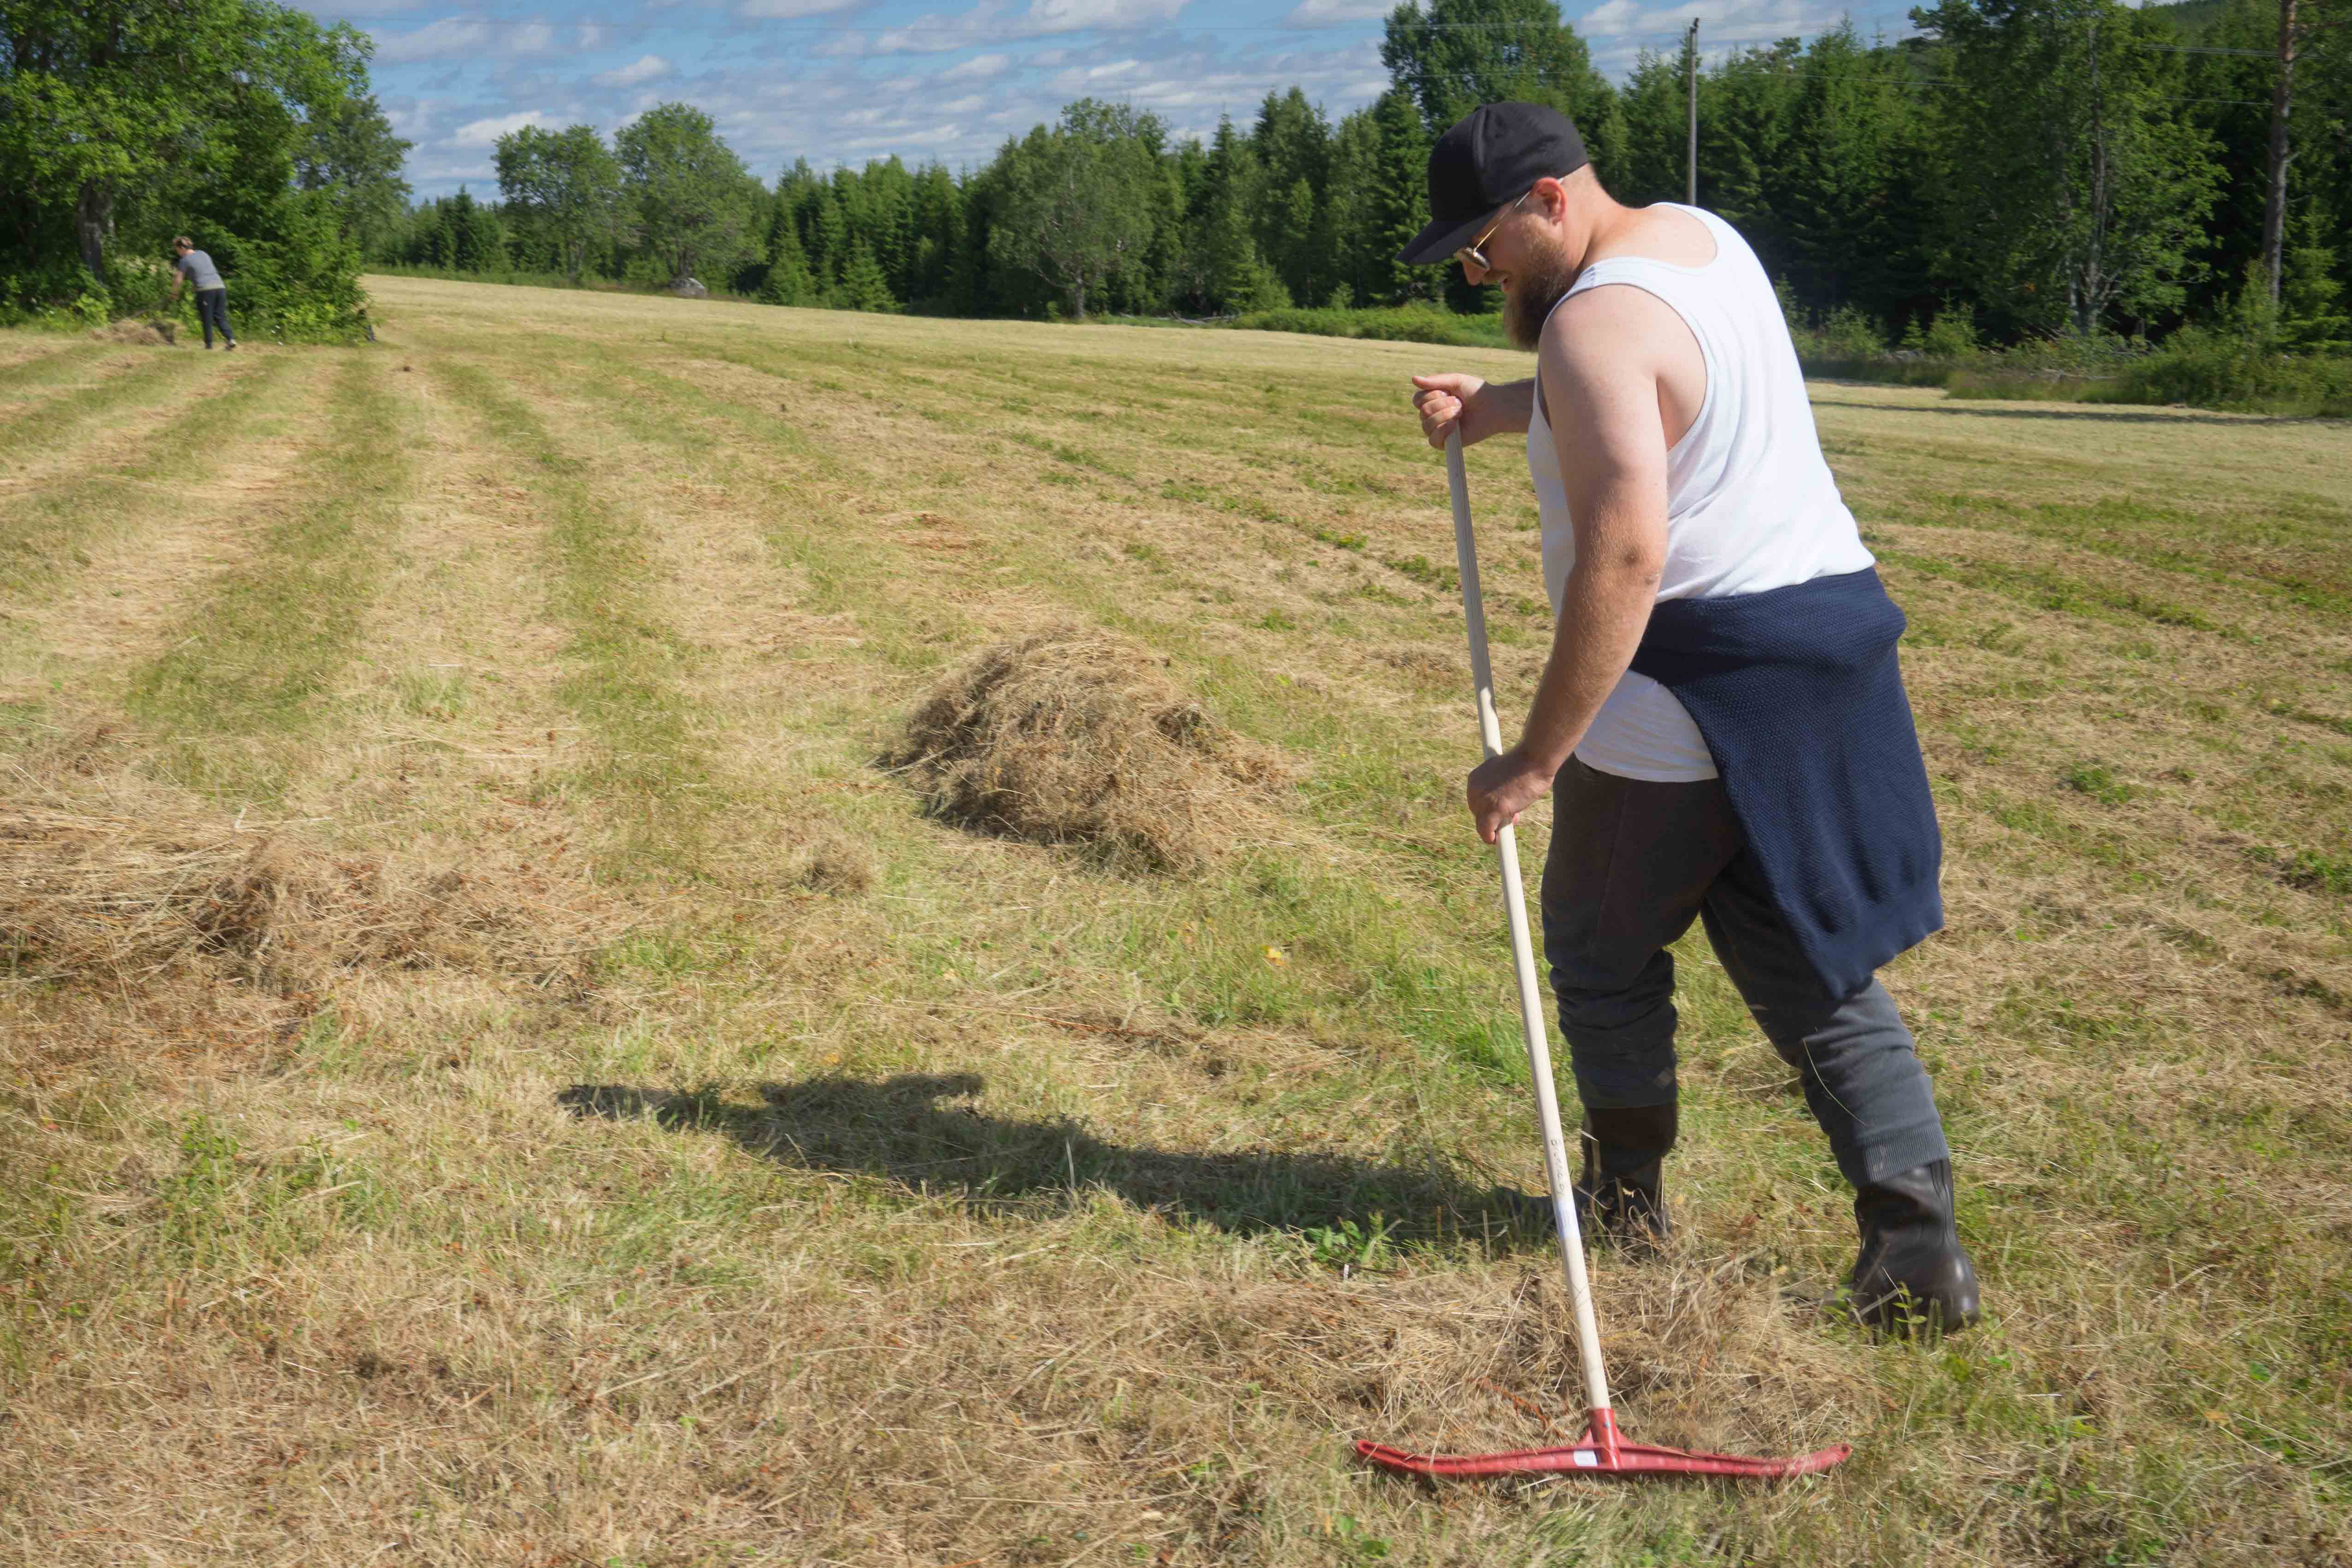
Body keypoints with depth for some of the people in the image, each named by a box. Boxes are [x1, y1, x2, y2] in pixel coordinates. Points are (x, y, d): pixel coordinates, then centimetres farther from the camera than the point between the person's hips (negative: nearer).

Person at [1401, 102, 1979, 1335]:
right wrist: (1501, 408, 19)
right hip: (1831, 629, 9)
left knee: (1603, 952, 13)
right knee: (1817, 968, 10)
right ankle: (1916, 1233, 2)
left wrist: (1537, 758, -26)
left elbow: (1626, 555, -28)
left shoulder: (1594, 321, -18)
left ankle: (1627, 1195, 28)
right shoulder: (1701, 236, 12)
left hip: (1690, 685, -9)